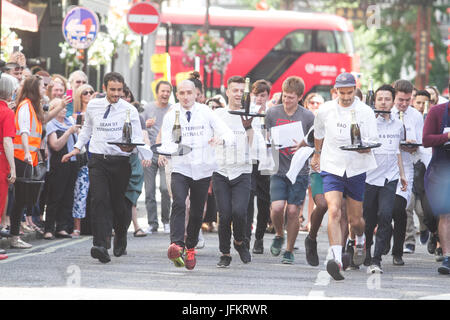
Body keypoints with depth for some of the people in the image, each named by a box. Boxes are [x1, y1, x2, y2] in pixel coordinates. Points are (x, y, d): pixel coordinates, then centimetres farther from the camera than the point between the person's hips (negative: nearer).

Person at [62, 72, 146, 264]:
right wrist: (77, 148, 18)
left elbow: (138, 137, 1)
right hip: (97, 159, 1)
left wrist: (130, 146, -20)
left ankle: (120, 238, 36)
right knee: (99, 200, -16)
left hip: (120, 161, -1)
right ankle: (101, 246, -25)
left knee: (118, 203, 6)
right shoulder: (93, 106, 9)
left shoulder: (130, 110, 1)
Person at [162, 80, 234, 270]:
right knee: (179, 204, -23)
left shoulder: (206, 113, 3)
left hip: (203, 169, 1)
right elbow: (165, 142, -1)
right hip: (180, 167, -1)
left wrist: (221, 140, -28)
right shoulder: (171, 116, 4)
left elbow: (227, 134, -5)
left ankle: (190, 247, 28)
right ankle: (176, 245, -36)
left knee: (197, 211, 9)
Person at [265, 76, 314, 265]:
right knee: (277, 207, -14)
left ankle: (289, 251, 12)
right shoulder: (272, 113, 3)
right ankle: (279, 235, 18)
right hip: (278, 170, 1)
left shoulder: (308, 117, -1)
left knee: (293, 211, -4)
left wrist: (303, 146, -14)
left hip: (299, 170, -1)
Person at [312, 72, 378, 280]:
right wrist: (317, 154, 31)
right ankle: (336, 259, -32)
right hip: (331, 168, 0)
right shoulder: (325, 110, 0)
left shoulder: (365, 112, -5)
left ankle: (360, 241, 45)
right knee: (334, 212, -22)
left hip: (357, 170, 0)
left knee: (355, 220, 9)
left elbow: (371, 142, -8)